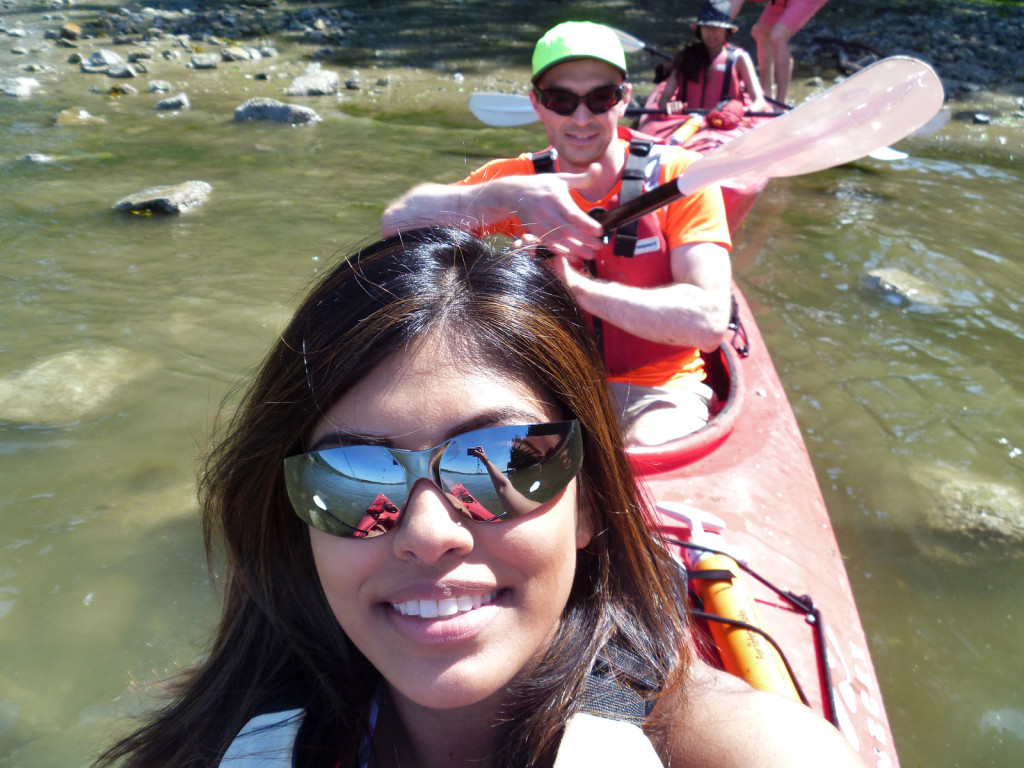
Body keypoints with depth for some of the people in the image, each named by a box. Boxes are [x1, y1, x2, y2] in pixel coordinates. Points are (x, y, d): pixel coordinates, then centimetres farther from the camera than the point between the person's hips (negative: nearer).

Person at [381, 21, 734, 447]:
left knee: (647, 448, -33)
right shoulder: (514, 177, 0)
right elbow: (397, 222, -17)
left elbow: (708, 323, -19)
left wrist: (578, 287, -26)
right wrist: (509, 197, -32)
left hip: (658, 390, -1)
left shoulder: (680, 174, -6)